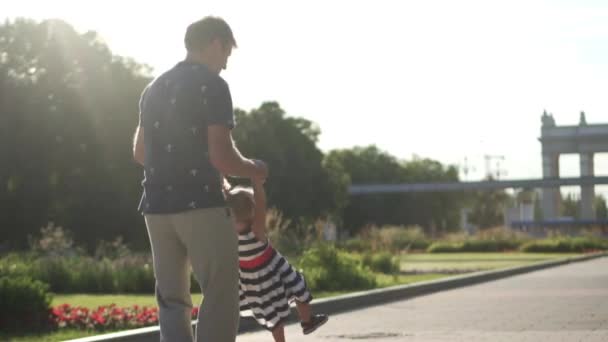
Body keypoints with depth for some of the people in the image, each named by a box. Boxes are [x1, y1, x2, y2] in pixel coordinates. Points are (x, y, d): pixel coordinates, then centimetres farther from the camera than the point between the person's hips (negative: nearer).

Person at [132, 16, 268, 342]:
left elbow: (140, 152, 21)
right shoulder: (212, 85, -8)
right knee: (221, 297, -3)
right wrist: (253, 169, 3)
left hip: (157, 206, 7)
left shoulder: (154, 88, 14)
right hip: (201, 204, -7)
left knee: (172, 299, 11)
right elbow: (221, 157, -15)